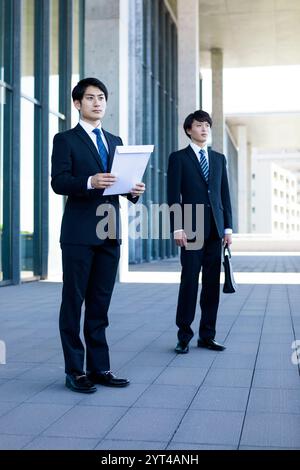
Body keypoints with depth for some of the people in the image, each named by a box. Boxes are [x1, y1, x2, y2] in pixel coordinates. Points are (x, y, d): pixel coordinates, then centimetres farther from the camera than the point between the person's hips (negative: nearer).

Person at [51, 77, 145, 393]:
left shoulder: (115, 142, 19)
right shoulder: (65, 140, 2)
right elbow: (58, 182, -10)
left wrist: (133, 190, -4)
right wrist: (90, 182, -27)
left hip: (109, 233, 5)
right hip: (79, 233, -5)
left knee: (100, 304, 9)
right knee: (73, 302, 1)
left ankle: (99, 367, 15)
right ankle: (75, 371, 7)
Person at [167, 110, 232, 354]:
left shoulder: (219, 158, 16)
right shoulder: (178, 158, 3)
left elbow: (225, 194, 14)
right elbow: (173, 196, -3)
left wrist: (228, 226, 7)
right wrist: (178, 228, -11)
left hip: (215, 230, 4)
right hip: (192, 229, -4)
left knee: (212, 284, 5)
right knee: (189, 281, -5)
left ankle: (207, 335, 12)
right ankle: (184, 336, 4)